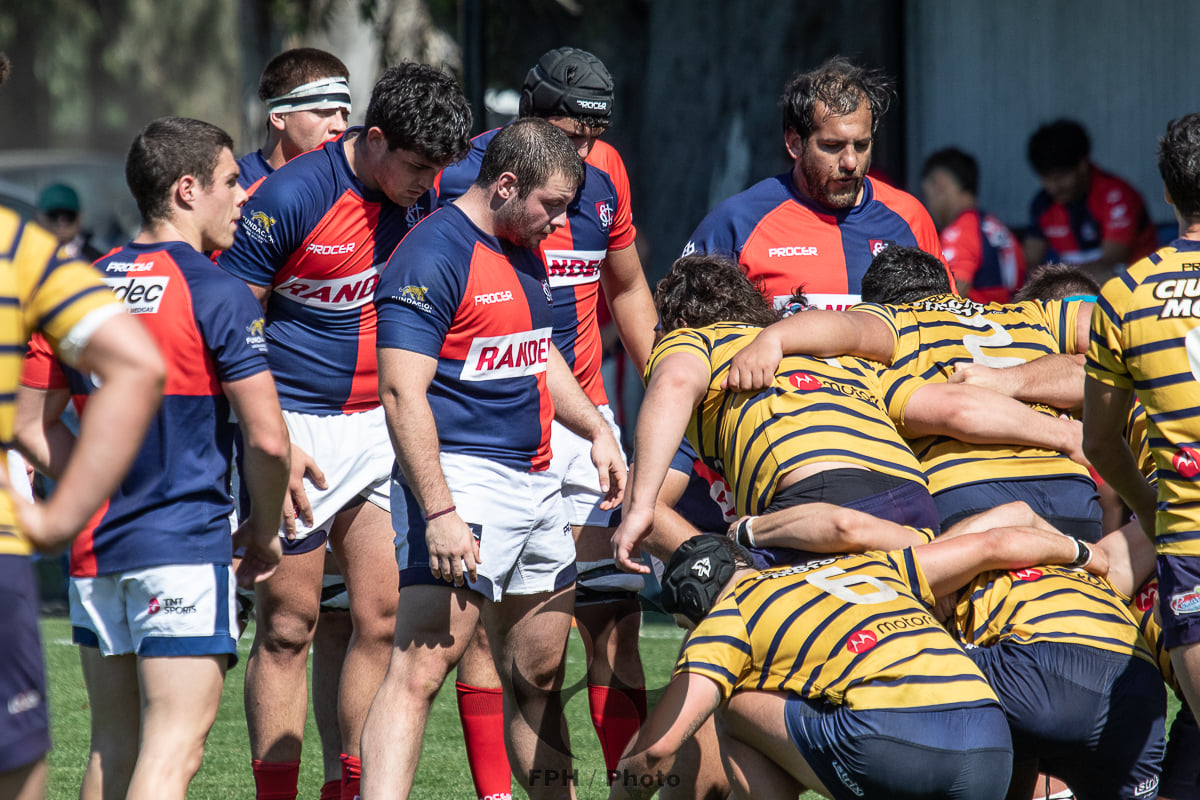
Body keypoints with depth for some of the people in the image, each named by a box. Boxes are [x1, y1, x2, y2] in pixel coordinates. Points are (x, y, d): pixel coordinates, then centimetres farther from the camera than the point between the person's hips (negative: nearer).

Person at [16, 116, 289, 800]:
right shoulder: (217, 294, -10)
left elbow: (32, 423, 13)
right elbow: (267, 439, -13)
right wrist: (264, 533, 3)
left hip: (95, 550, 7)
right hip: (186, 549, -7)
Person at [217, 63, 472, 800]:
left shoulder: (427, 195, 0)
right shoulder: (289, 198, -17)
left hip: (383, 427, 5)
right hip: (297, 433, -5)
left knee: (385, 619, 1)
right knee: (288, 628, -3)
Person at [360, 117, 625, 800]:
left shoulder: (524, 249, 16)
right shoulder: (432, 257, -14)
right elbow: (403, 392, -21)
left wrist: (597, 429, 22)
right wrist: (439, 512, -26)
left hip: (538, 484, 9)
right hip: (463, 479, -9)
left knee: (538, 678, 13)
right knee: (422, 668, -19)